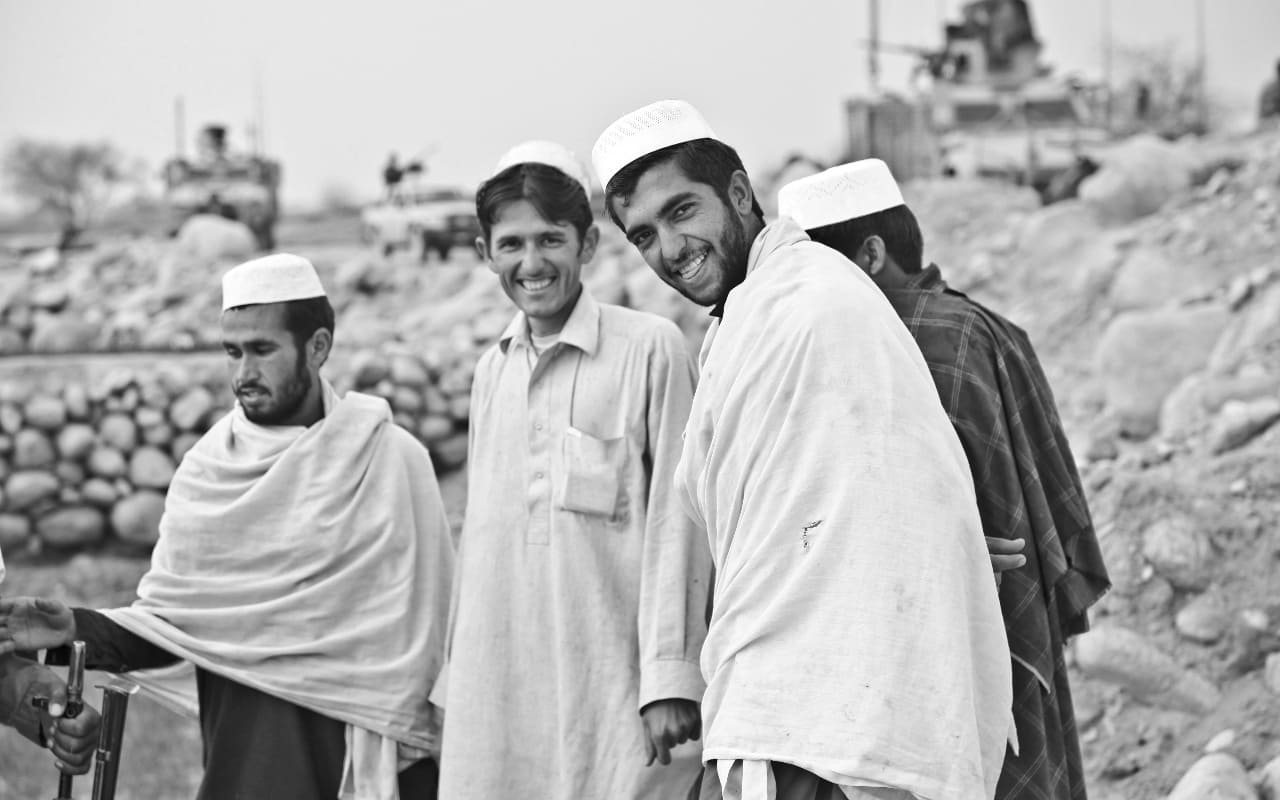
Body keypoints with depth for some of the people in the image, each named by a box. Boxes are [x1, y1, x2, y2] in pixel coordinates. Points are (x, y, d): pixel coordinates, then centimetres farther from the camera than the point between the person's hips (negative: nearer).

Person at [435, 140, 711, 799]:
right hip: (498, 689, 5)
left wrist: (671, 677, -10)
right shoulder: (490, 371, 14)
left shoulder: (650, 349, -4)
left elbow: (675, 523, -6)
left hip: (612, 689, -5)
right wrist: (456, 679, 16)